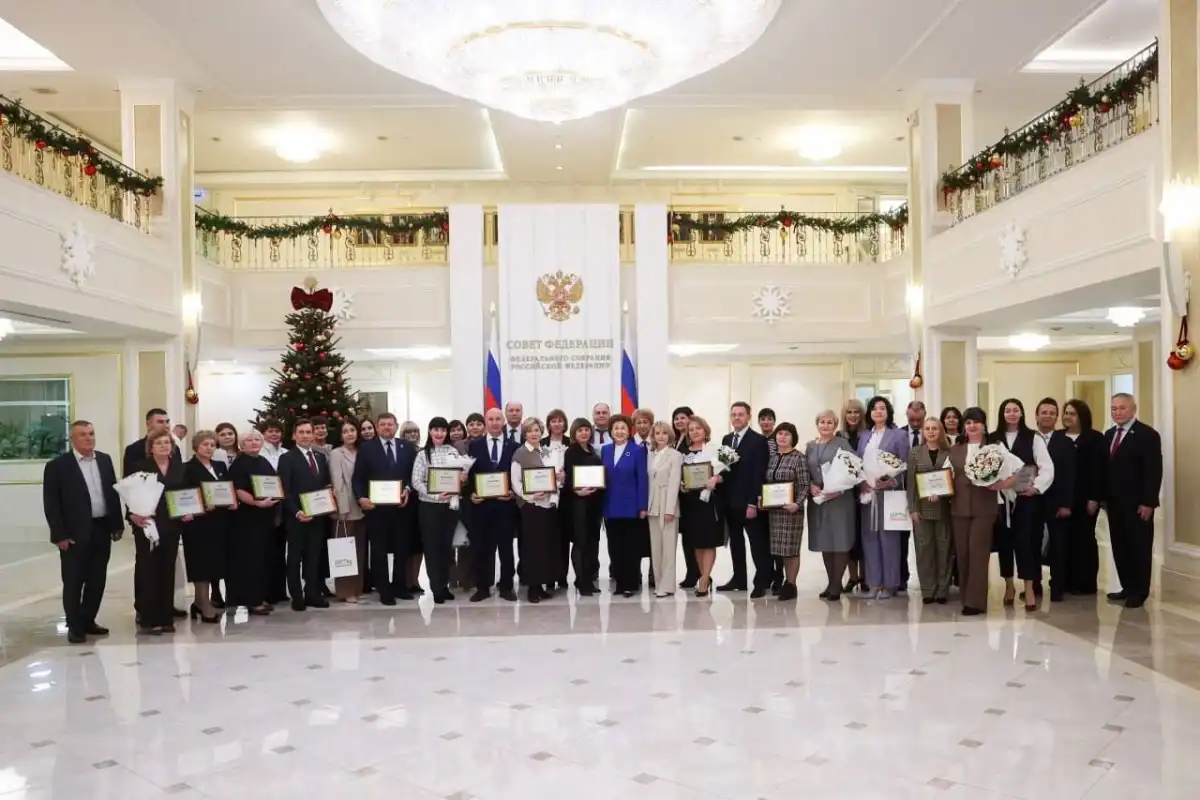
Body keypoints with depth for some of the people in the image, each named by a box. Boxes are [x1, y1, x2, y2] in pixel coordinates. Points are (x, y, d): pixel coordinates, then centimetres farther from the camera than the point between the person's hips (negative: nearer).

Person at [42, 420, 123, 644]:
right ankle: (74, 627, 14)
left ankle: (88, 621, 24)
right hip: (74, 533, -5)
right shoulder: (57, 465, -7)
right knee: (73, 582, 3)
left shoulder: (105, 460, 9)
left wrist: (117, 524, 8)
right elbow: (51, 504, -8)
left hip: (102, 529, 5)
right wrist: (60, 535, -13)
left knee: (97, 580, 11)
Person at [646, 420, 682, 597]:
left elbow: (674, 483, -11)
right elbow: (648, 482, 11)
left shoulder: (675, 455, -5)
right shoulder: (650, 455, 12)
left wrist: (669, 509, -17)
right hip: (653, 505, 6)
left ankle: (666, 586, -1)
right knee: (655, 547, 8)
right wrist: (645, 505, 3)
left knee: (668, 547, -4)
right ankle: (658, 584, 14)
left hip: (667, 505, -6)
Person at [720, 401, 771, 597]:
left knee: (758, 543, -1)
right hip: (730, 500, 7)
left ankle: (762, 582, 4)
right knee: (735, 542, 12)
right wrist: (720, 476, -8)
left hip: (749, 501, -7)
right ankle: (739, 579, 21)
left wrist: (753, 503, -17)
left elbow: (759, 474, -13)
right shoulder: (726, 439, 13)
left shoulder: (758, 440, -8)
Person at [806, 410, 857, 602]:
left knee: (840, 540, -3)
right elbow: (805, 471, 10)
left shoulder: (842, 444, -2)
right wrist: (811, 486, -8)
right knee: (824, 541, 8)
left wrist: (839, 489, -17)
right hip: (818, 499, 5)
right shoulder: (811, 446, 12)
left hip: (840, 498, -4)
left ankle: (837, 585, 3)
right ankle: (831, 582, 18)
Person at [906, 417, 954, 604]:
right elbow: (910, 481, 2)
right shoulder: (915, 452, 5)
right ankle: (927, 590, 9)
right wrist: (912, 508, -5)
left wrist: (942, 493, -16)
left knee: (943, 547, 4)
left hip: (943, 507, 0)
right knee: (924, 547, 2)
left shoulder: (949, 453, 3)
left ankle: (943, 590, 12)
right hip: (922, 507, 0)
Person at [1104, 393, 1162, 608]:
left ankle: (1140, 592, 11)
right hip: (1114, 502, 7)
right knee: (1120, 547, 9)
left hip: (1137, 504, -6)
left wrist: (1148, 502, -18)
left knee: (1140, 548, 3)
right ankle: (1127, 588, 18)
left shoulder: (1147, 434, -9)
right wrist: (1104, 497, 8)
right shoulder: (1109, 435, 12)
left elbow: (1154, 471, -14)